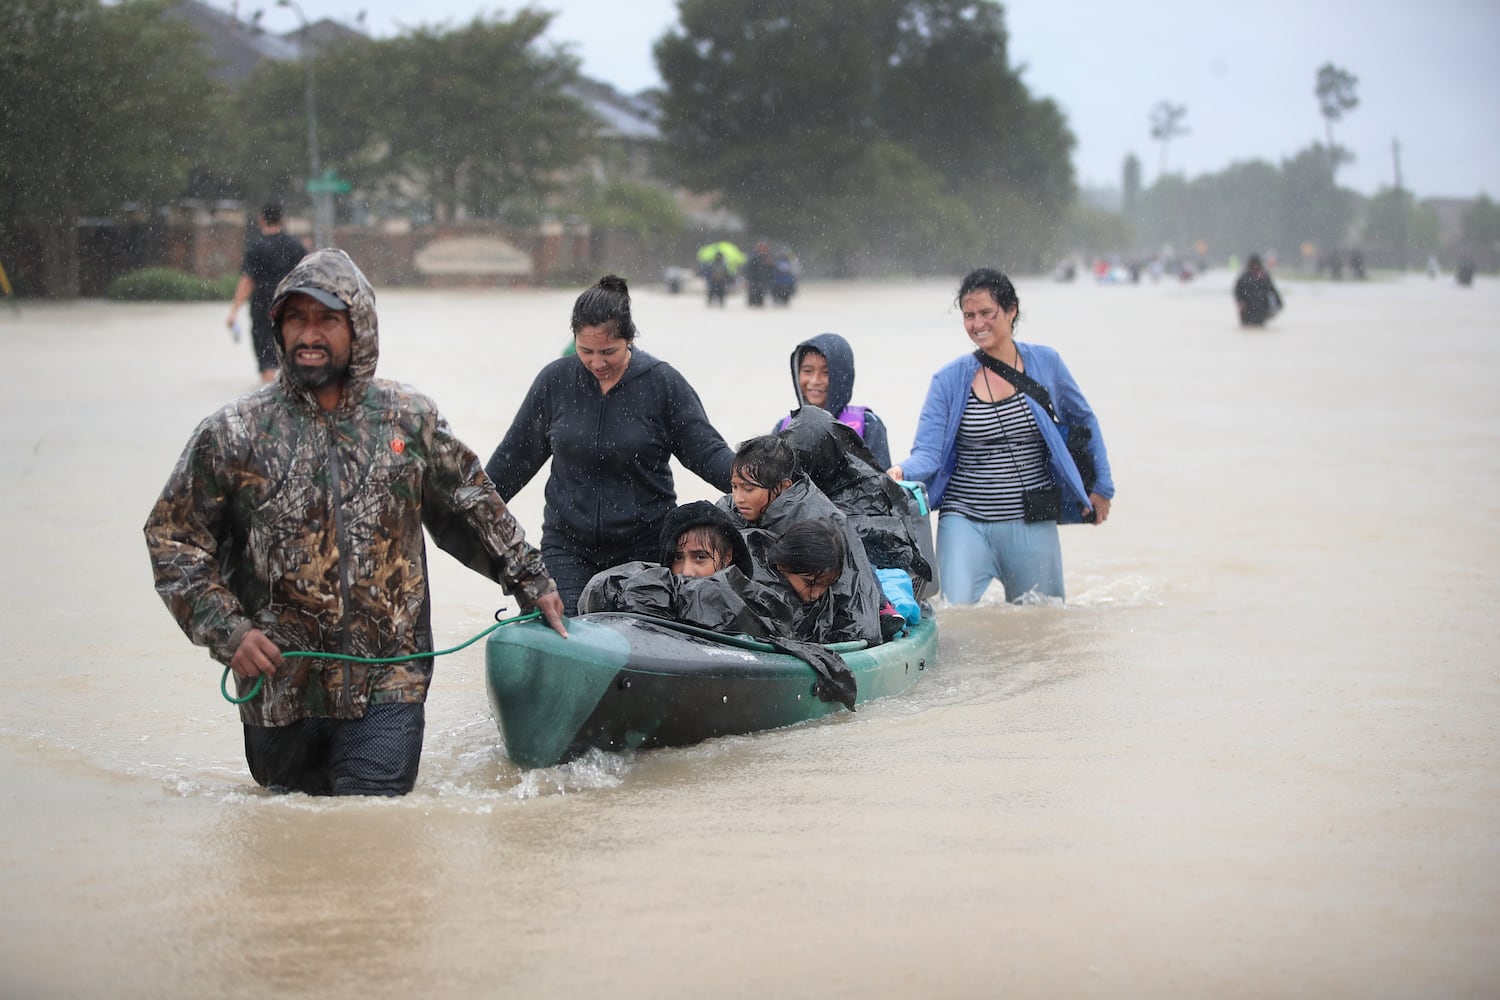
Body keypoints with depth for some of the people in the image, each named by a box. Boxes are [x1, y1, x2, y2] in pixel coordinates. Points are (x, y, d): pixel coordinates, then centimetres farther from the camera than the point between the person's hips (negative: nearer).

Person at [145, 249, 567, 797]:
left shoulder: (410, 420, 3)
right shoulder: (232, 433, -3)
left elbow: (472, 509, 19)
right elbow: (171, 536, 2)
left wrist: (529, 579, 21)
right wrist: (227, 630, -9)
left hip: (387, 684, 0)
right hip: (279, 685, 1)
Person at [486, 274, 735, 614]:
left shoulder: (663, 383, -4)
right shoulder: (555, 381, 2)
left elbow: (706, 452, -2)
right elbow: (516, 455, 13)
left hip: (645, 548, -1)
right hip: (568, 547, 2)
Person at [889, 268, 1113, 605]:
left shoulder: (1045, 363, 2)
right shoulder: (949, 380, -1)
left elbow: (1083, 421, 17)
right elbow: (928, 452, -6)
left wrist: (1101, 487, 16)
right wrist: (902, 472, -27)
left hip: (1033, 525, 1)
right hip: (966, 522, -1)